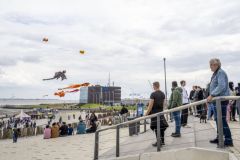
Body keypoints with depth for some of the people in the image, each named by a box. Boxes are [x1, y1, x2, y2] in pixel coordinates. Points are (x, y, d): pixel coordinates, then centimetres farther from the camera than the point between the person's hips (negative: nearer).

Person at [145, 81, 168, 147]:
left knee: (156, 127, 0)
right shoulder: (163, 94, 7)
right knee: (161, 126, 13)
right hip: (161, 112, 7)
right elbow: (163, 104, 13)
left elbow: (150, 105, -17)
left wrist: (146, 113, -10)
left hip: (154, 112, -7)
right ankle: (162, 141, 21)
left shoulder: (153, 94, -15)